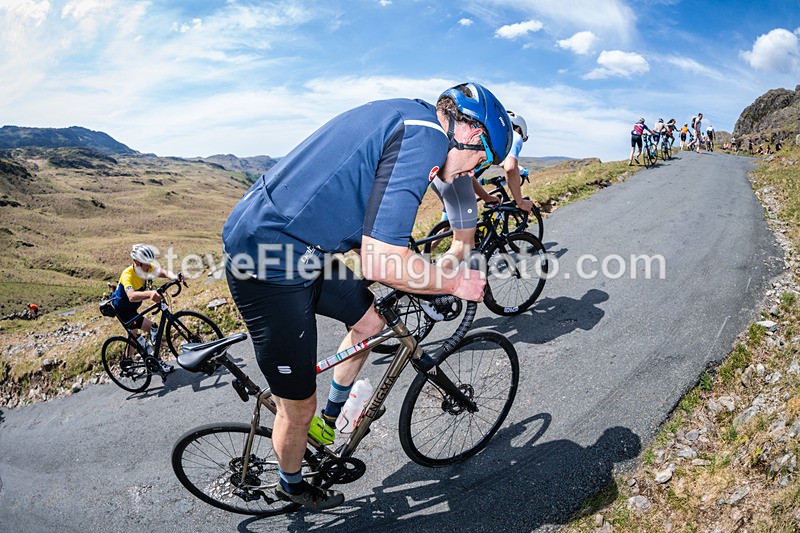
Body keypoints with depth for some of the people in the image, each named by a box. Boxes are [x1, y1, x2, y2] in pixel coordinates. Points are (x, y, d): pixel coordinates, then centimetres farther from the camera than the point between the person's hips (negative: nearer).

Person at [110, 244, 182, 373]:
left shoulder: (146, 268, -13)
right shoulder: (127, 275, -35)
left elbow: (163, 272, -30)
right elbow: (132, 296, -53)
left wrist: (174, 277, -52)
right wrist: (149, 293, -72)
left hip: (131, 308, 9)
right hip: (122, 309, -9)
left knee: (134, 334, 27)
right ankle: (158, 362, -4)